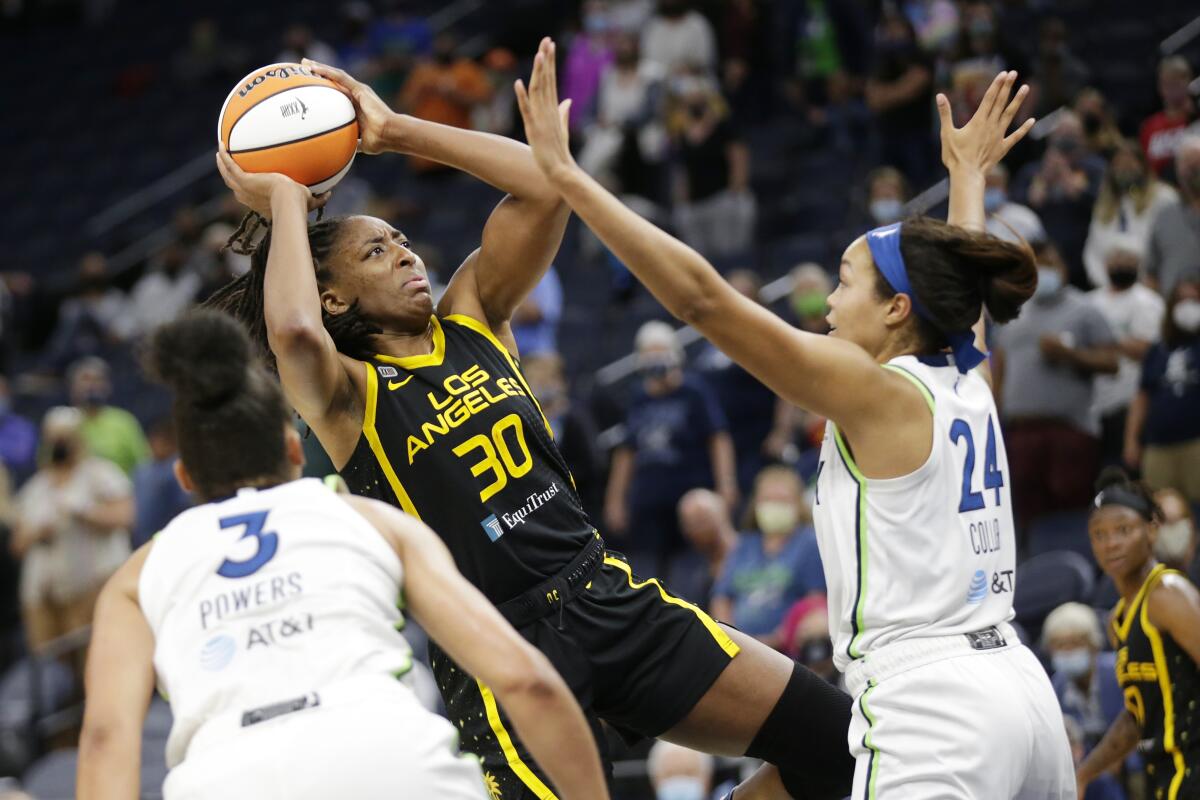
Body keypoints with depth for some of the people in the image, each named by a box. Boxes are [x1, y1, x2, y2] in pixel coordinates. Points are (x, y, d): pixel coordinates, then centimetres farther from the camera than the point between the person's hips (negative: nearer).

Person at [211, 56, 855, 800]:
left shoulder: (472, 316, 11)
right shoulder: (345, 394, -5)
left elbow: (545, 186, 2)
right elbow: (291, 328, -29)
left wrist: (397, 132, 2)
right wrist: (286, 204, -12)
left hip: (612, 595, 6)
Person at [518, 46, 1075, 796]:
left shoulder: (878, 391, -7)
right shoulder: (966, 383, 12)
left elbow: (699, 293, -13)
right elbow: (954, 283, 37)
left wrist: (567, 174, -12)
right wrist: (968, 174, 54)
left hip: (928, 707, -9)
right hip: (1018, 686, 9)